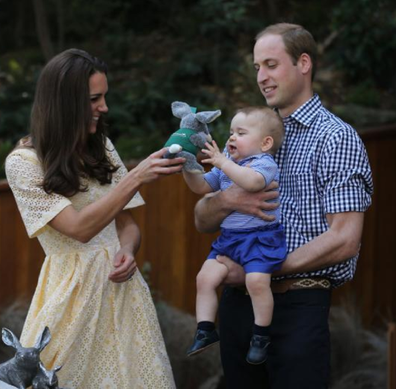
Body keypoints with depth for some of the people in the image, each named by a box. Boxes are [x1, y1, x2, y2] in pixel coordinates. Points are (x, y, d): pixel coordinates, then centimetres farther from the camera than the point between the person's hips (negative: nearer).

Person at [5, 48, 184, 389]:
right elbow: (80, 227, -18)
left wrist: (127, 252, -8)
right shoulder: (24, 162, -10)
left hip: (122, 284, 5)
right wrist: (136, 178, -24)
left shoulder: (102, 149, 10)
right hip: (75, 291, -5)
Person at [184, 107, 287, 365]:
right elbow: (201, 187, 23)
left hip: (260, 236, -8)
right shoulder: (226, 166, 18)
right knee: (205, 278, -3)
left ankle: (262, 335, -11)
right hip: (229, 238, 8)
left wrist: (223, 162, -29)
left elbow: (252, 181, -32)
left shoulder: (264, 163, -9)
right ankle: (205, 330, 6)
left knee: (257, 280, -26)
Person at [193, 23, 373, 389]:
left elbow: (344, 241, -15)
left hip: (299, 304, -6)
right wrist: (225, 201, -11)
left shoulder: (337, 138, -7)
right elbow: (203, 221, 13)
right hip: (238, 301, 6)